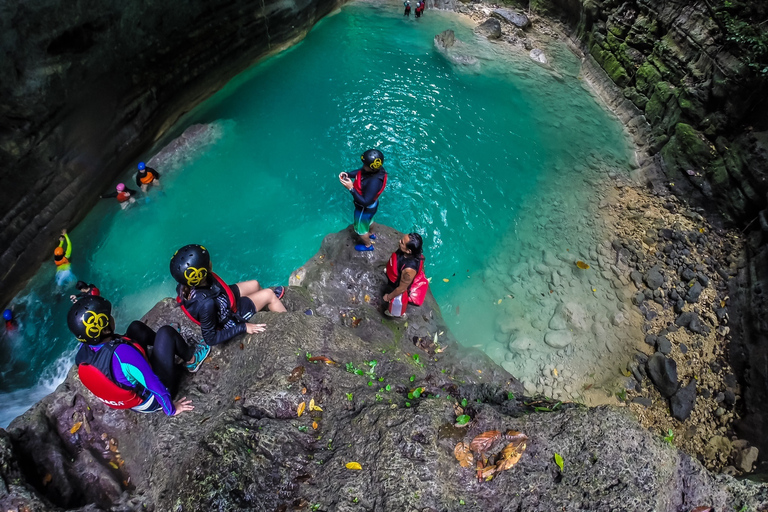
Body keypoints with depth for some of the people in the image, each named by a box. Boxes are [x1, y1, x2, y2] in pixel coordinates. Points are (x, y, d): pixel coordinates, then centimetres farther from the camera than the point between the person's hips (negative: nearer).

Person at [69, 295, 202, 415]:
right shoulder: (122, 353, -40)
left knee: (136, 327, 7)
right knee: (166, 332, -3)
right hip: (152, 400, -7)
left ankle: (173, 345, 31)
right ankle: (191, 359, 23)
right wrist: (171, 409, -16)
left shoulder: (82, 351, -16)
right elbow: (154, 385, -33)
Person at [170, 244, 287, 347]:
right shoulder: (206, 304, -46)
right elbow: (210, 338, -31)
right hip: (232, 315, -6)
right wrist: (243, 327, -26)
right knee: (269, 294, 3)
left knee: (255, 284, 21)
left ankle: (268, 301, 55)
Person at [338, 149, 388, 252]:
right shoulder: (374, 169, -19)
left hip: (365, 208, -8)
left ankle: (368, 245, 48)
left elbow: (365, 202, -38)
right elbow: (359, 172, 1)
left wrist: (351, 188, -40)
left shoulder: (374, 182, -44)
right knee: (368, 220, 37)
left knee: (360, 229, 21)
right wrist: (347, 174, -17)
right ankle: (370, 233, 67)